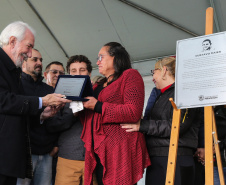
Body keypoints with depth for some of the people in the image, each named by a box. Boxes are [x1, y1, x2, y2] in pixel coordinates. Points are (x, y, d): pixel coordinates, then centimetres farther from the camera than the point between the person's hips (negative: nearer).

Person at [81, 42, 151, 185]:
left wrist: (97, 106, -11)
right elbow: (92, 117, 28)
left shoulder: (130, 75, 1)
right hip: (99, 151, 7)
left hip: (120, 149, -7)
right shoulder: (99, 85, 25)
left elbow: (133, 112, -14)